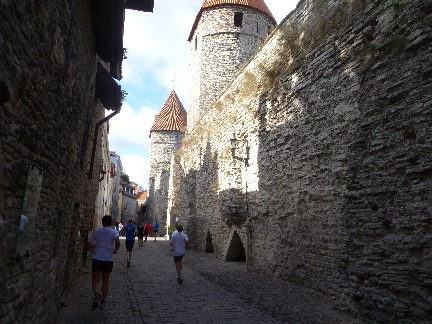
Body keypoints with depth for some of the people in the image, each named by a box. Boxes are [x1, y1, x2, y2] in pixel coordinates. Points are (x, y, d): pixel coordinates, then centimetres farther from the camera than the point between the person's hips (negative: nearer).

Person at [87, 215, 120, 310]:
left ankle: (97, 294, -29)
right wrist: (115, 250, -3)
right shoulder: (114, 232, -4)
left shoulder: (96, 231, 4)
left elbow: (89, 244, 9)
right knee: (105, 280, 19)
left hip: (97, 259, 0)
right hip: (108, 260, 0)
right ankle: (103, 299, 27)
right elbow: (117, 242, -22)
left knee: (95, 281, 0)